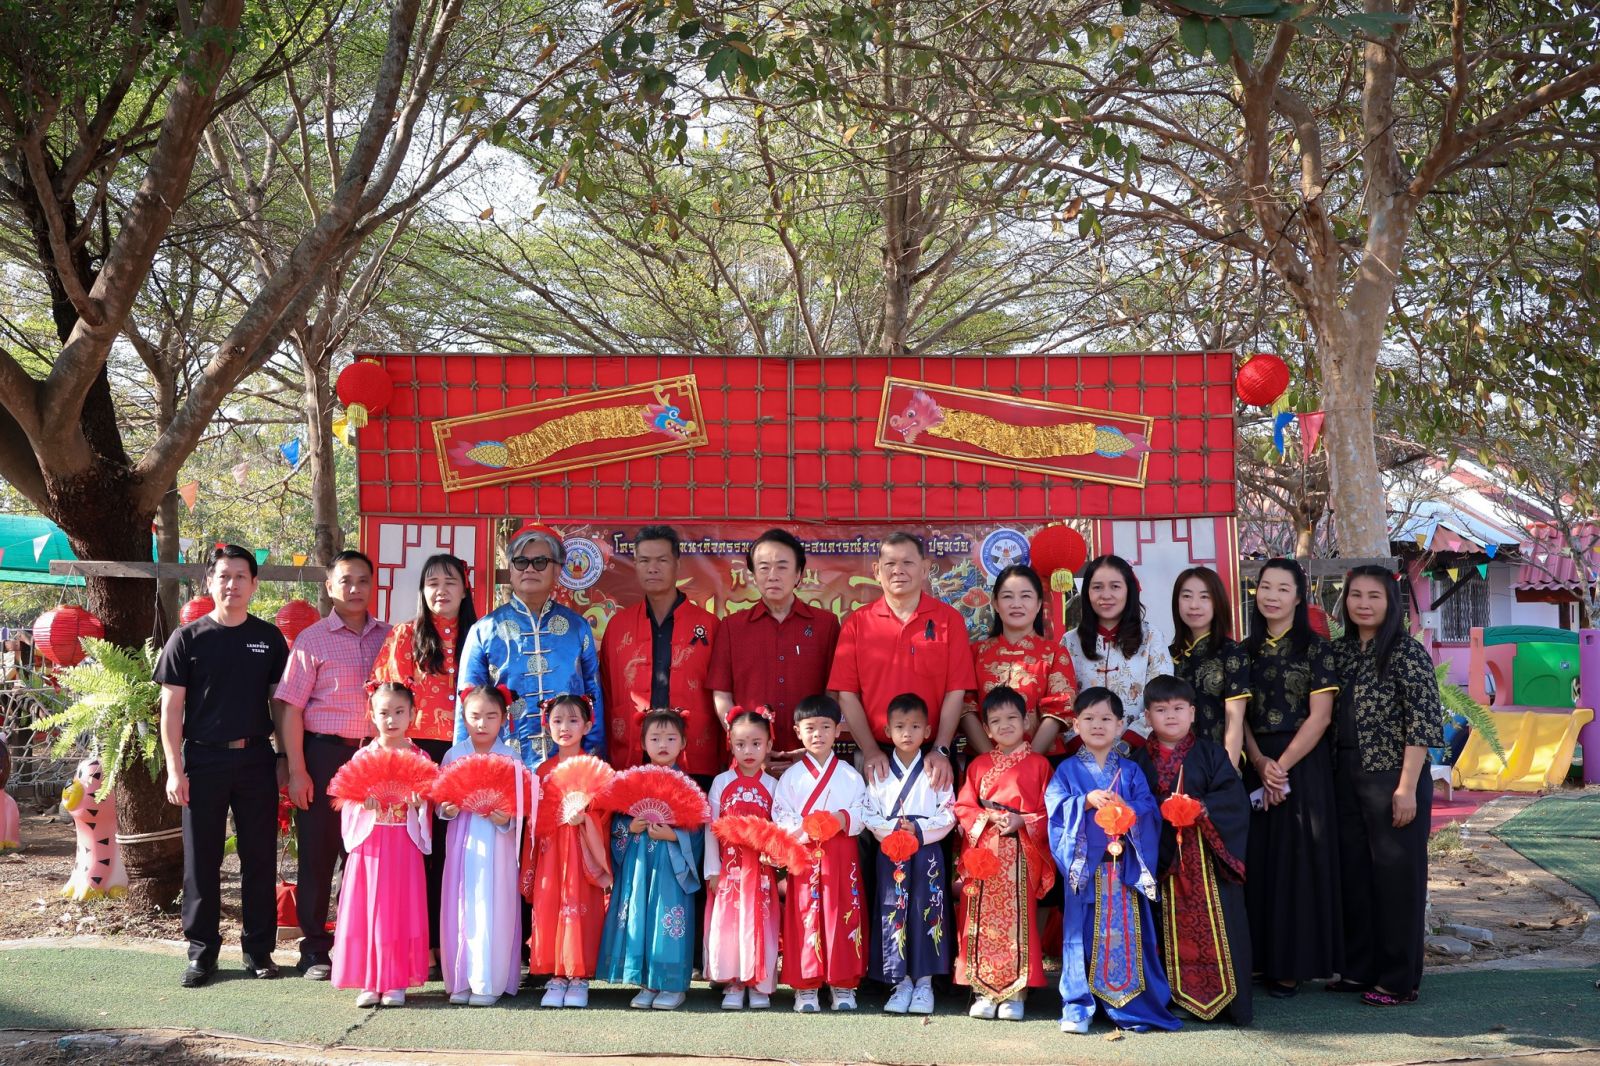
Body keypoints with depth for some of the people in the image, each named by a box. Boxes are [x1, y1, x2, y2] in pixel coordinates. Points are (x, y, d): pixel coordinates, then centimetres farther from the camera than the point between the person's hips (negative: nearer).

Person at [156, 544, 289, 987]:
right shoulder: (188, 639, 1)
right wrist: (175, 769, -7)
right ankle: (202, 951, 13)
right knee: (201, 858, 4)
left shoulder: (269, 638, 7)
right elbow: (171, 707, 0)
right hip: (203, 759, -1)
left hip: (255, 758, 2)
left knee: (260, 857, 5)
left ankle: (259, 949, 15)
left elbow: (280, 702, 11)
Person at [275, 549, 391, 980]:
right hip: (325, 754, -3)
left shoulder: (388, 638, 9)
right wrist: (297, 770, -9)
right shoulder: (312, 640, -1)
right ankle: (314, 950, 12)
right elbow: (291, 707, -4)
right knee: (318, 852, 4)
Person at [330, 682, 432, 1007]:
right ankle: (368, 982, 7)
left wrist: (419, 800, -15)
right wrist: (365, 803, -18)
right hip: (370, 843, 0)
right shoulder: (363, 757, 4)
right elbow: (348, 800, 2)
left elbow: (427, 801, 6)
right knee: (367, 909, -1)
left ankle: (396, 982, 8)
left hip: (404, 844, 0)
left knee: (400, 910, 1)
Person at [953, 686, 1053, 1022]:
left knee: (1018, 919, -4)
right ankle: (983, 991, 7)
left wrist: (1021, 822, -15)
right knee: (982, 922, 0)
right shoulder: (979, 765, 13)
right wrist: (989, 818, -9)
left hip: (1021, 855, -2)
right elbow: (963, 808, 8)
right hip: (982, 852, 2)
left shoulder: (1038, 764, 5)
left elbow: (1049, 812, 1)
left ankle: (1015, 993, 3)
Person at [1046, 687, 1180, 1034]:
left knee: (1127, 935, 2)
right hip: (1085, 868, -2)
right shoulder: (1068, 770, 5)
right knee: (1082, 934, -1)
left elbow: (1149, 811, 1)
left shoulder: (1130, 771, 11)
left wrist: (1127, 809, -18)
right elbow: (1056, 806, -7)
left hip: (1124, 868, 2)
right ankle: (1078, 1006, 6)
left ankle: (1130, 1005, 9)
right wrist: (1087, 801, -21)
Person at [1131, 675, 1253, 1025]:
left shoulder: (1210, 753, 5)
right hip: (1161, 858, 1)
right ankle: (1175, 995, 10)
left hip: (1207, 858, -1)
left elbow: (1233, 797, -4)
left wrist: (1201, 808, -18)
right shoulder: (1140, 761, 8)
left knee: (1214, 926, -4)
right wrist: (1161, 811, -14)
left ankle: (1223, 997, 2)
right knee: (1169, 928, 3)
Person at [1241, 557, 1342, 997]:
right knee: (1258, 859, 4)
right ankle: (1263, 957, 11)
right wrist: (1260, 763, -11)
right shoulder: (1246, 651, 10)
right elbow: (1240, 716, 5)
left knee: (1299, 859, -2)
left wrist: (1281, 765, -13)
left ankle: (1293, 964, 4)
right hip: (1257, 765, 4)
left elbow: (1320, 716, -8)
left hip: (1304, 764, -4)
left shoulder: (1317, 649, -2)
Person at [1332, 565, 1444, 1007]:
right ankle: (1360, 969, 22)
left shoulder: (1406, 652, -9)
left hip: (1393, 778, -7)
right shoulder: (1340, 651, 10)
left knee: (1397, 875, 0)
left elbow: (1423, 723, -13)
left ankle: (1400, 979, 7)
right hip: (1346, 779, 7)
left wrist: (1407, 787, -17)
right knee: (1353, 873, 11)